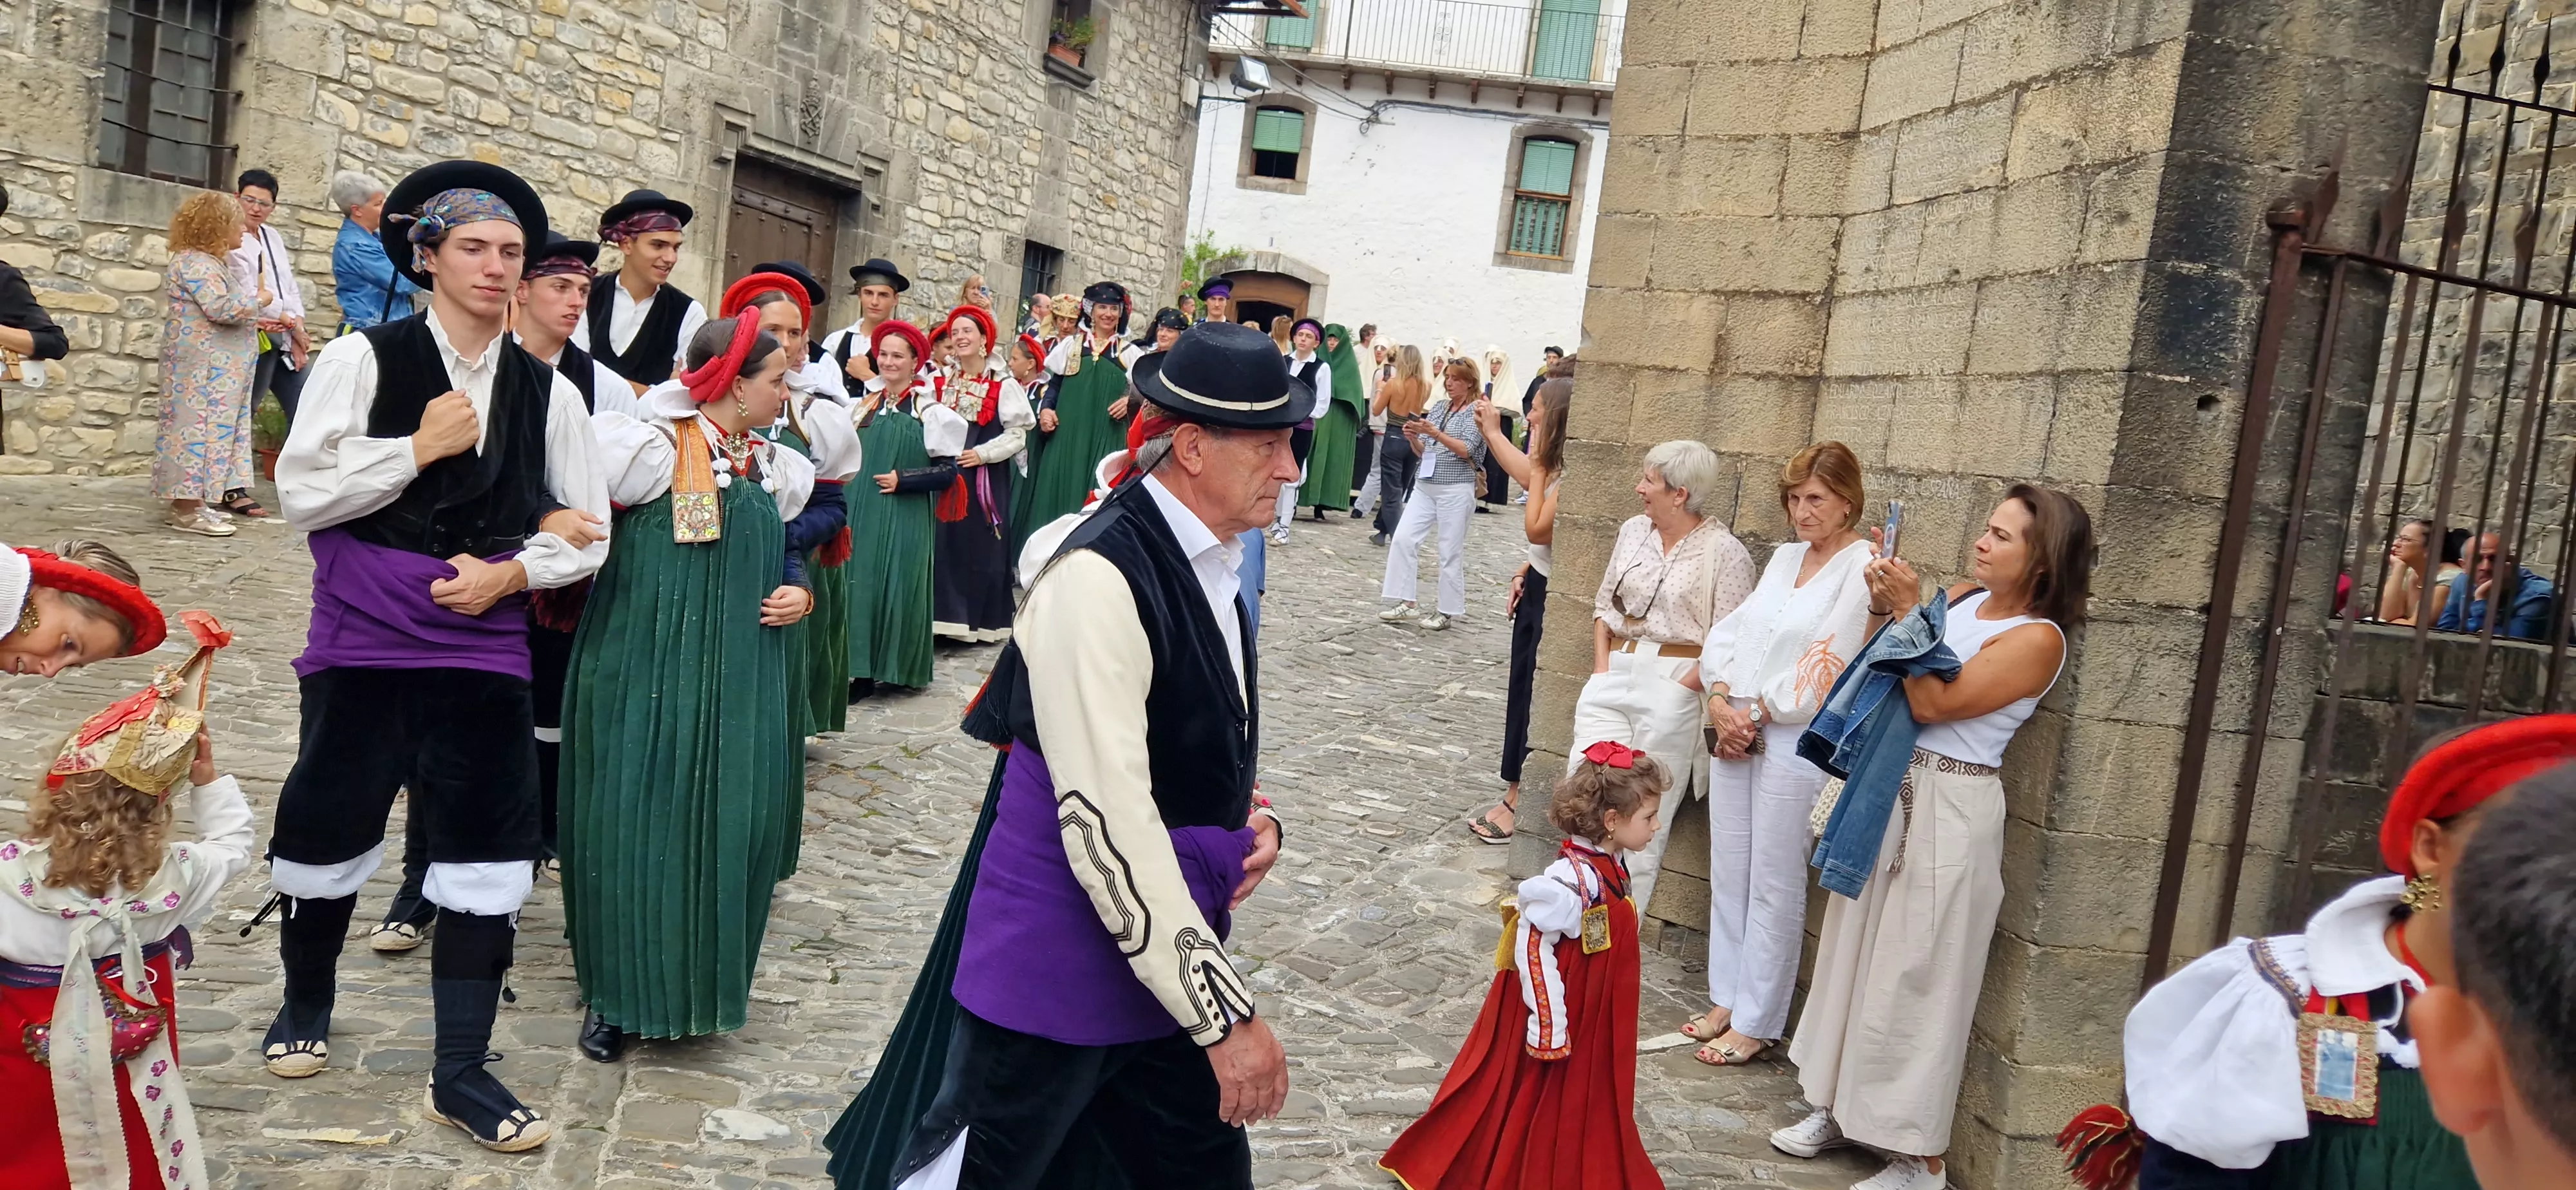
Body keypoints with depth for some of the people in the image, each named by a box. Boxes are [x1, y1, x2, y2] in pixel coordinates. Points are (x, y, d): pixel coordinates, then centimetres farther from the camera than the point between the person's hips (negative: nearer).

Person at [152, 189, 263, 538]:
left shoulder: (217, 261, 19)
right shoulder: (193, 262, -13)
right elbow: (222, 309, -24)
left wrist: (257, 321, 13)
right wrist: (259, 300, -9)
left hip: (221, 366, 10)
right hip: (201, 365, -10)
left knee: (214, 426, 10)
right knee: (198, 422, -10)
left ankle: (193, 502, 14)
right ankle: (186, 511, -9)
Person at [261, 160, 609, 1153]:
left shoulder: (549, 392, 4)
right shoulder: (363, 360, -3)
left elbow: (584, 533, 5)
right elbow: (302, 492, -9)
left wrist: (508, 573, -10)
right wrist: (419, 447, -14)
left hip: (487, 650, 2)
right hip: (363, 643, -2)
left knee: (489, 852, 1)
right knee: (327, 830, 11)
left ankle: (460, 1072, 14)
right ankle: (305, 1005, 40)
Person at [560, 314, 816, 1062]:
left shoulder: (771, 468, 11)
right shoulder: (656, 450, -10)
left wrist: (801, 596, 4)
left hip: (740, 683, 6)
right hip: (648, 672, -5)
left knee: (731, 828, 6)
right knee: (636, 827, 1)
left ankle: (706, 987, 25)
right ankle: (616, 996, 19)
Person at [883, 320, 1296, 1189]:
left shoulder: (1210, 561, 5)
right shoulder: (1101, 579, -23)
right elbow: (1109, 828, -27)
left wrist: (1252, 818, 0)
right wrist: (1226, 1014, -24)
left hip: (1171, 953, 8)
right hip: (1060, 969, -8)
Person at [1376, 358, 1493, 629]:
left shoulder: (1476, 411, -4)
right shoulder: (1438, 406, 13)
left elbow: (1466, 450, -16)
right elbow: (1423, 451, 15)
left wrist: (1435, 433, -24)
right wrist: (1413, 438, -6)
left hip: (1456, 489, -6)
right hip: (1425, 485, 6)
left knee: (1451, 551, 0)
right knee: (1403, 538, -3)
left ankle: (1446, 612, 9)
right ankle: (1403, 602, 3)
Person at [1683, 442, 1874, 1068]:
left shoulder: (1864, 567, -10)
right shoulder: (1786, 556, 14)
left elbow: (1824, 666, -16)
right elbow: (1729, 631, 11)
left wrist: (1755, 716, -9)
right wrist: (1720, 701, -4)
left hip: (1795, 742, -7)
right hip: (1735, 731, 7)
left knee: (1774, 887, 1)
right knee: (1728, 874, 13)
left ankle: (1757, 1022, 12)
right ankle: (1728, 999, 27)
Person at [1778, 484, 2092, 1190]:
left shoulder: (2037, 638, -15)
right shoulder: (1963, 599, 5)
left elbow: (1934, 704, -20)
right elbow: (1885, 669, 12)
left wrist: (1909, 612, -17)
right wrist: (1884, 606, -3)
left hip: (1948, 811, -7)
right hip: (1889, 792, 8)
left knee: (1915, 975, 0)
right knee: (1857, 953, 15)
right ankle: (1841, 1105, 31)